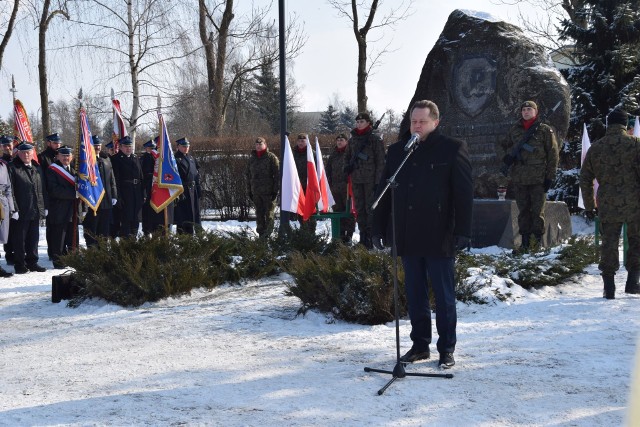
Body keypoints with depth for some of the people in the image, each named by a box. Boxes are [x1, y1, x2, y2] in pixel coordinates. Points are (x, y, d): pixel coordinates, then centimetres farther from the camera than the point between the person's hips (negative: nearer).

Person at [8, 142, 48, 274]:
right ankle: (19, 264, 11)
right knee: (19, 239, 3)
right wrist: (13, 208, -17)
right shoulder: (13, 168, -5)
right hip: (20, 212, -5)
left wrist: (45, 206, 11)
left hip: (36, 211, 6)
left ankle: (32, 262, 22)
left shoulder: (37, 168, 14)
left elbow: (43, 189, 16)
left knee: (33, 238, 13)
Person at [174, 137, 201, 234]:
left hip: (192, 189, 7)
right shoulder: (175, 158, -5)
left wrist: (198, 188, 11)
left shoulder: (191, 158, 17)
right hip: (182, 189, -7)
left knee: (192, 211, 11)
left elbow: (197, 174, 18)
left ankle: (191, 233, 19)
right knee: (182, 215, -5)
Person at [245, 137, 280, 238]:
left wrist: (275, 189, -11)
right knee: (259, 213, 8)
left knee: (269, 213, -3)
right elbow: (248, 175, 19)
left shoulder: (271, 157, -2)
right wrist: (249, 190, 14)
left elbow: (277, 174, -6)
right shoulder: (251, 158, 14)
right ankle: (261, 233, 13)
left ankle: (268, 232, 1)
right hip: (256, 191, 5)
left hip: (268, 192, -5)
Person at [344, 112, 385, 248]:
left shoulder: (375, 139, -3)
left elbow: (380, 161, -6)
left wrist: (378, 181, -12)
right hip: (356, 179, 6)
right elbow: (347, 156, 24)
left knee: (370, 207, -7)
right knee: (359, 208, 8)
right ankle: (363, 236, 15)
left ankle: (371, 237, -2)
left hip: (370, 179, -6)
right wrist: (347, 166, 1)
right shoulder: (353, 139, 12)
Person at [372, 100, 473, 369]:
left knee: (444, 296, 4)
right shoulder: (397, 151, 10)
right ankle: (420, 345, 23)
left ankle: (446, 349, 14)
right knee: (414, 295, 12)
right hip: (408, 238, 5)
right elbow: (384, 192, 13)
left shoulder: (452, 149, -3)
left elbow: (464, 194, -7)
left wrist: (462, 232, -13)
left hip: (439, 238, -5)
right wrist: (378, 229, 8)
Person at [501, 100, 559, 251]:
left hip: (538, 177, -3)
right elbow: (507, 146, 25)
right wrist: (509, 154, 0)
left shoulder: (544, 130, 1)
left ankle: (538, 238, 7)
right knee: (523, 210, 7)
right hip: (519, 178, 4)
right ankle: (525, 240, 11)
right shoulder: (514, 130, 12)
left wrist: (550, 176, -5)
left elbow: (553, 154, 1)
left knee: (537, 210, -1)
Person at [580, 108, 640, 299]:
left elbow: (585, 179, 10)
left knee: (609, 242, 7)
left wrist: (589, 205, 17)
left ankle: (609, 287, 6)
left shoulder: (595, 147, 7)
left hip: (607, 205, 2)